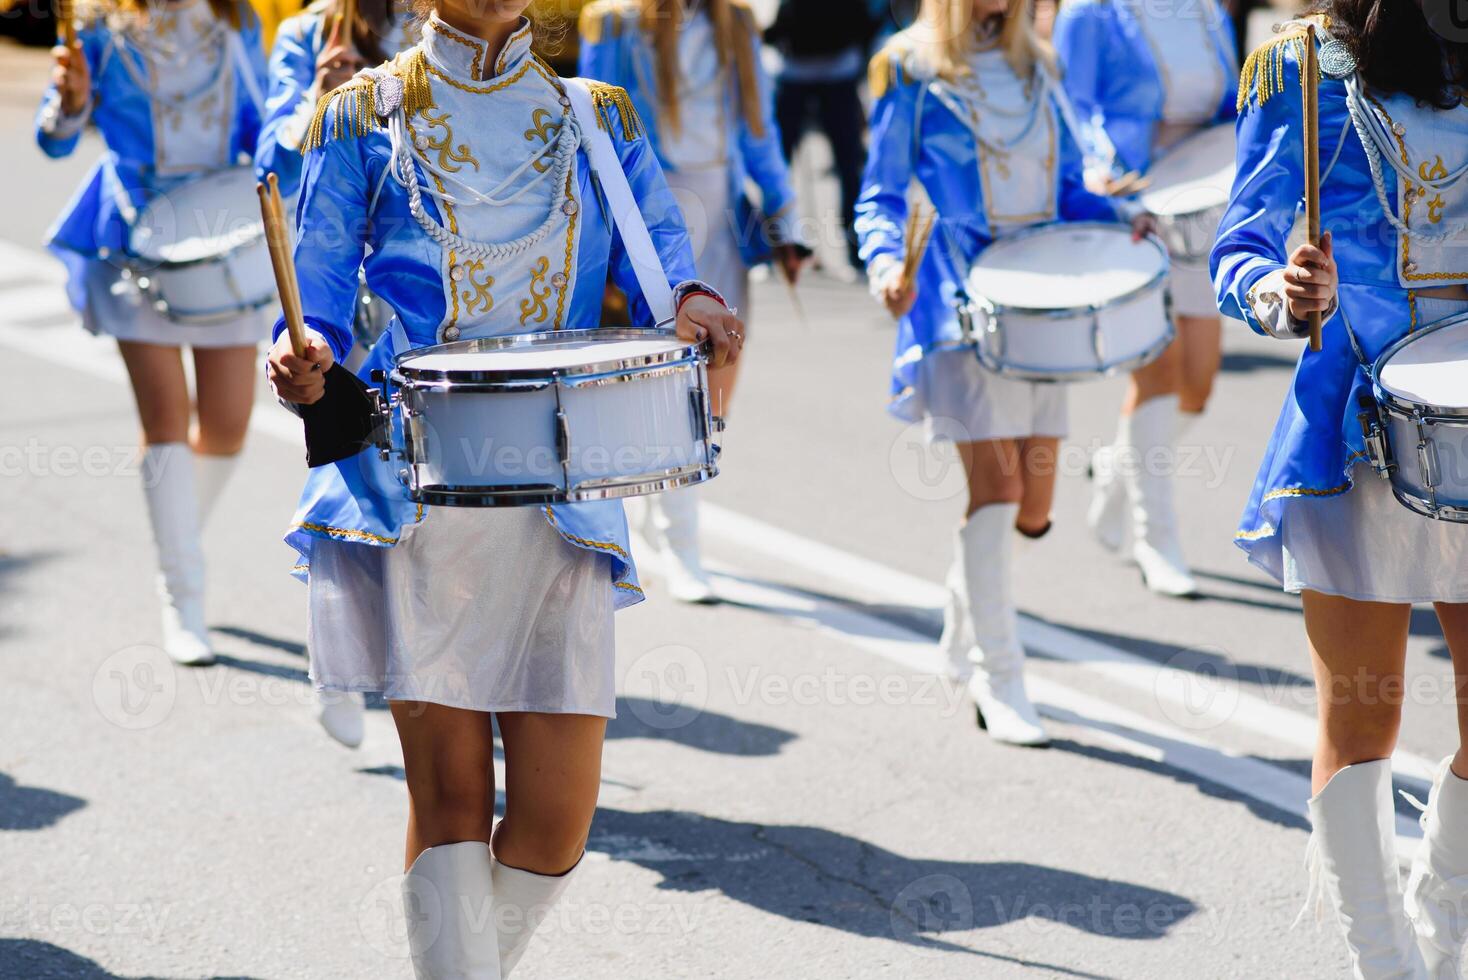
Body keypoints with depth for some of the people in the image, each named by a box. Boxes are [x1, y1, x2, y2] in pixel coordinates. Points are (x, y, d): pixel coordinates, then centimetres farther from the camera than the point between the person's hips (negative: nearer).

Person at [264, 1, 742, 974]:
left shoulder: (599, 119, 16)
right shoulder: (365, 116, 10)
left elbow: (660, 251, 8)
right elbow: (321, 292, 7)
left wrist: (690, 303, -15)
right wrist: (305, 356, -15)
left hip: (561, 495, 2)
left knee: (559, 811, -3)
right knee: (449, 786, -6)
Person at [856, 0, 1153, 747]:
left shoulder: (1035, 67, 15)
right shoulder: (912, 72, 0)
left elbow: (1064, 187, 18)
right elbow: (882, 195, 0)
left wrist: (1119, 218, 0)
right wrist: (886, 261, -19)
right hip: (960, 304, -6)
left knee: (1032, 506, 6)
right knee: (995, 486, -13)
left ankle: (964, 648, 28)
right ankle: (998, 683, -4)